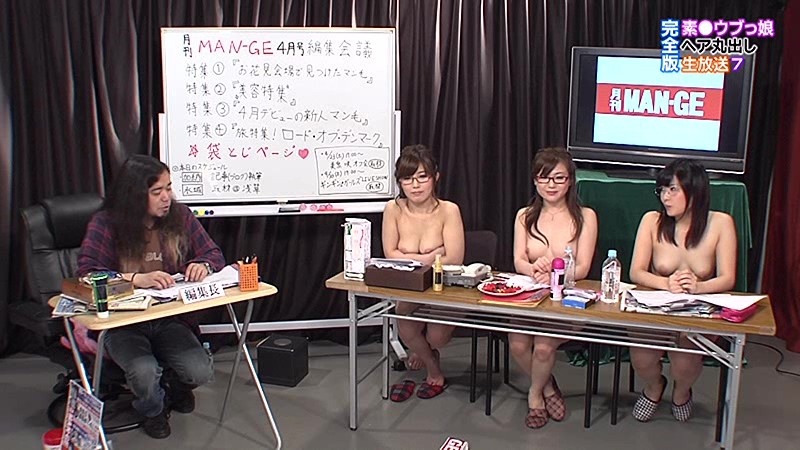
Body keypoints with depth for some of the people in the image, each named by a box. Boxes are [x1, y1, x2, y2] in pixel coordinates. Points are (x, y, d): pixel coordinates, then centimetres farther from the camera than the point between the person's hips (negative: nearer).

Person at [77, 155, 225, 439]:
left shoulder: (180, 216, 0)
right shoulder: (106, 223, -10)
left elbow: (213, 254, 6)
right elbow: (86, 272, -20)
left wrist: (203, 265, -20)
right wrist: (136, 279, -34)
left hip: (171, 317, 3)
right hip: (123, 322, -2)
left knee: (200, 372, -20)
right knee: (144, 372, -29)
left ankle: (178, 388, 21)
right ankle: (152, 410, 11)